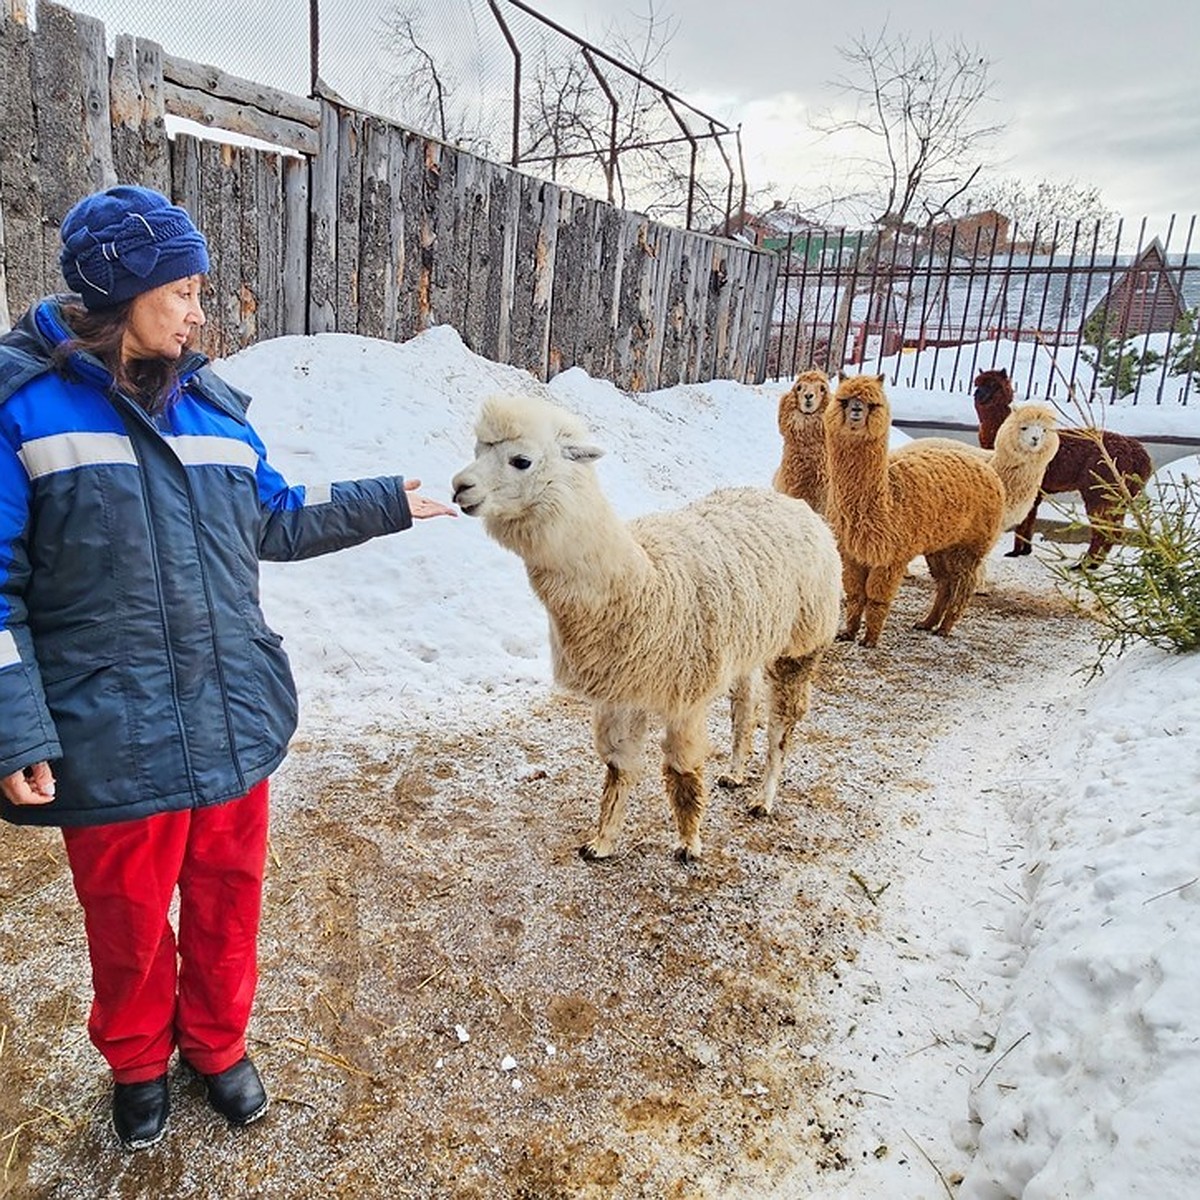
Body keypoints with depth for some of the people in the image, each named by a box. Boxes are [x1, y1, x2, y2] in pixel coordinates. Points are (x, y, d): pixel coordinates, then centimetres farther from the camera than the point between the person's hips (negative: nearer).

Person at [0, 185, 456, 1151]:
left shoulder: (212, 403, 7)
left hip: (234, 723, 4)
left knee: (227, 902, 19)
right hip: (113, 742, -4)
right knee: (128, 923, 17)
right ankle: (139, 1064, 46)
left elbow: (277, 522, 18)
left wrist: (384, 504, 18)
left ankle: (218, 1044, 45)